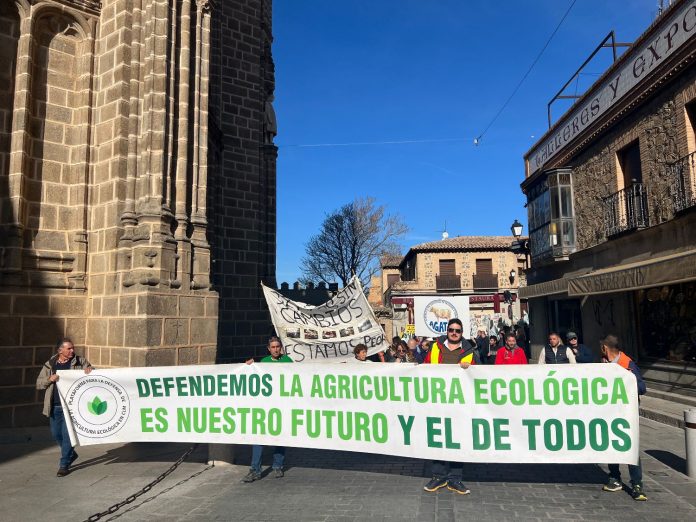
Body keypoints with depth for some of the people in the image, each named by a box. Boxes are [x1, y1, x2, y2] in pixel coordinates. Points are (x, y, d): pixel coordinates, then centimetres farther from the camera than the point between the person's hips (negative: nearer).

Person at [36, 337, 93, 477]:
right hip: (55, 407, 4)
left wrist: (90, 370, -16)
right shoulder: (49, 365, 6)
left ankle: (64, 465, 8)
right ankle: (71, 454, 35)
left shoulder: (80, 361, 0)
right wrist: (50, 379, -12)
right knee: (56, 434, 12)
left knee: (67, 434, -4)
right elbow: (38, 384, 8)